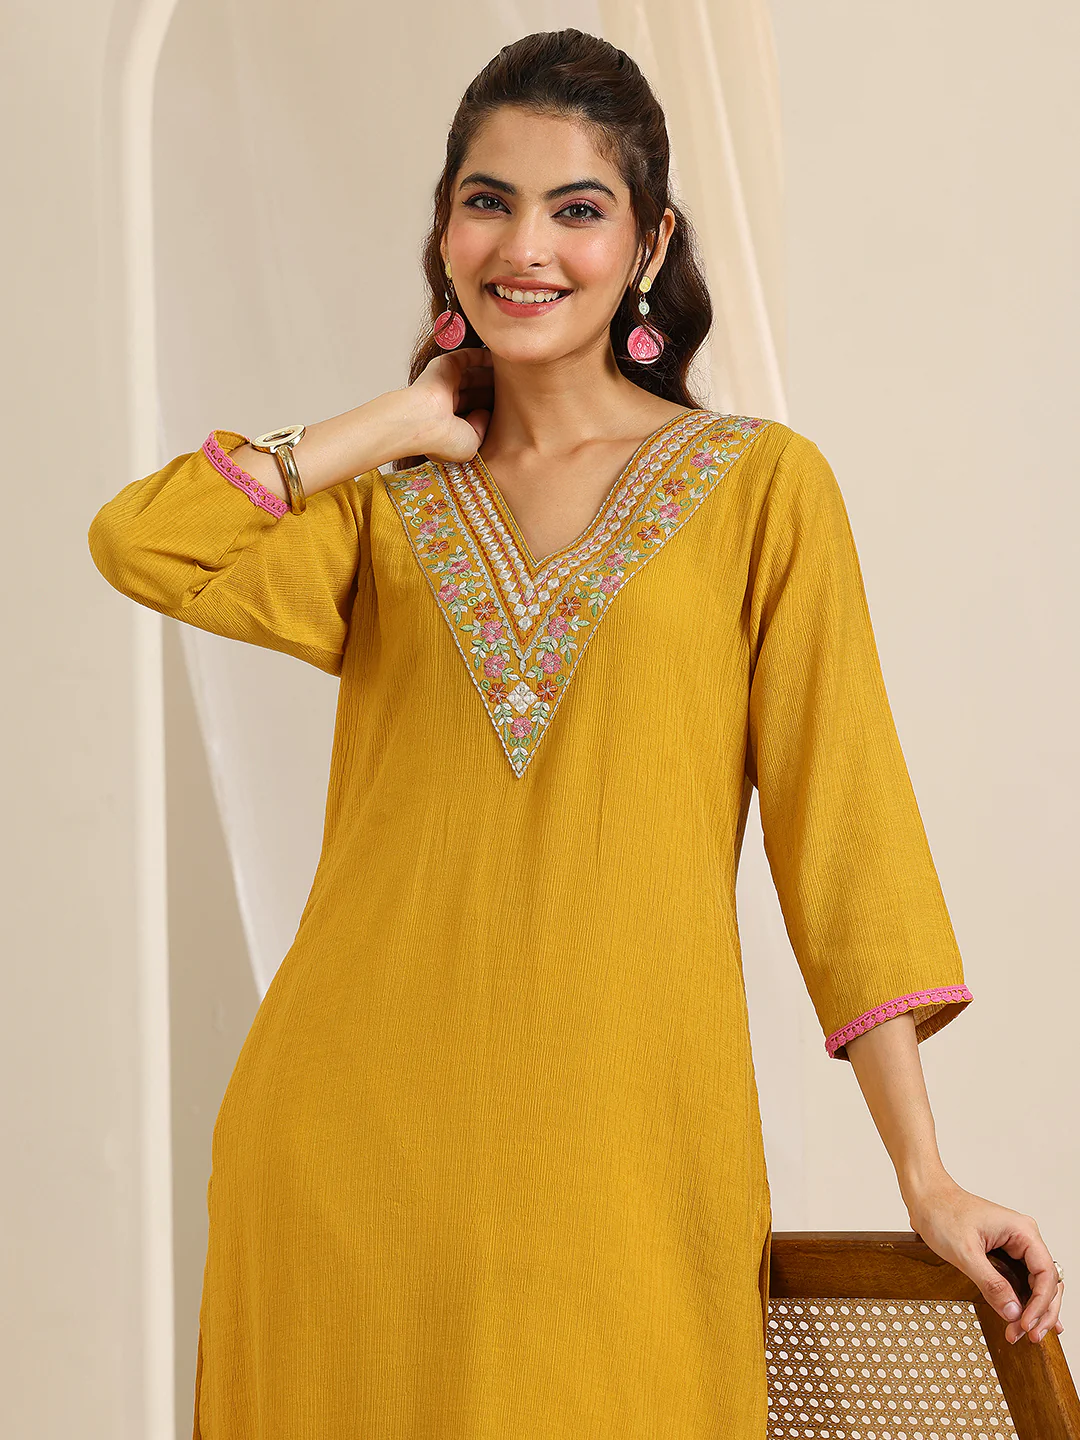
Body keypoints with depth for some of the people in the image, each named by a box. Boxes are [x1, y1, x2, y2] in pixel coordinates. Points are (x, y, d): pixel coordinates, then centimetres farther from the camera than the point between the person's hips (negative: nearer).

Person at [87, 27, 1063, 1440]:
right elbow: (141, 545, -7)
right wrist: (407, 423, 1)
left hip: (619, 1160, -2)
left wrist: (929, 1178, -5)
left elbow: (841, 816, -1)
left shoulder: (764, 487, 3)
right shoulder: (387, 500, 11)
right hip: (352, 1147, 2)